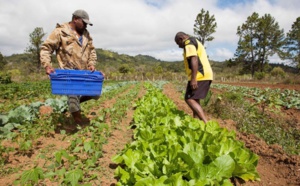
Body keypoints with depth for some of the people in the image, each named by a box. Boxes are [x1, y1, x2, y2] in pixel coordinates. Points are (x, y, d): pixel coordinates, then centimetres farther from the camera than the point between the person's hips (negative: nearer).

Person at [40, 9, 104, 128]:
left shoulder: (86, 34, 14)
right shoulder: (60, 31, -5)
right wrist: (47, 65, -19)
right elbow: (46, 48, -6)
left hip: (84, 72, 7)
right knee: (73, 95, -5)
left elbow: (91, 50, 20)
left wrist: (92, 63, 2)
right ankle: (80, 123, 9)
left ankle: (75, 103, 28)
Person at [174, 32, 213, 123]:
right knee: (195, 100, 15)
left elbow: (194, 59, -20)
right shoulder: (195, 42, 27)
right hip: (205, 75, 10)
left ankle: (206, 123, -18)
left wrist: (193, 78, -26)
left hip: (199, 76, -10)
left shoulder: (189, 43, -5)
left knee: (189, 99, -11)